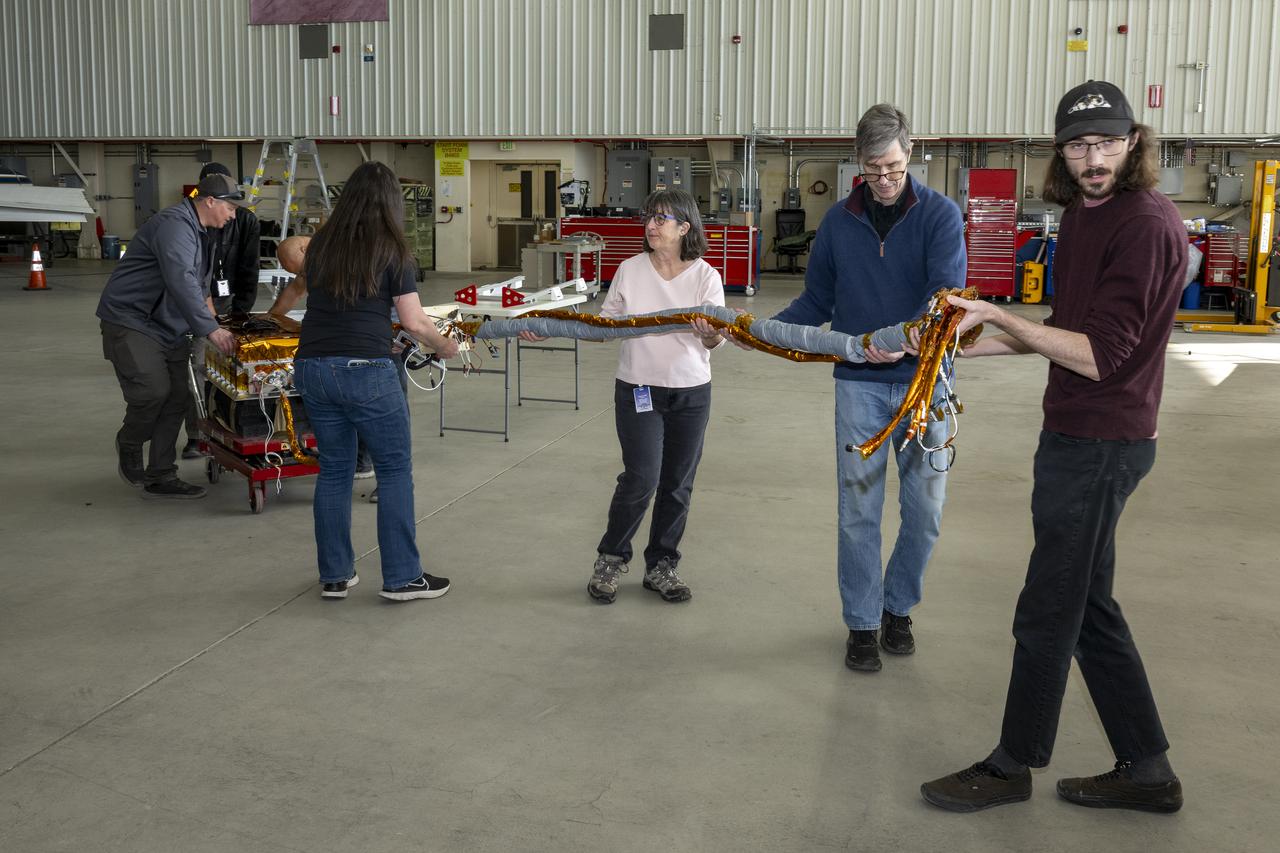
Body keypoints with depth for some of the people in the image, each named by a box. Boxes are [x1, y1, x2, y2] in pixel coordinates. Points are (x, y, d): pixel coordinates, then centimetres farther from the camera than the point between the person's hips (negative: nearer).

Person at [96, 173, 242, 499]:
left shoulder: (197, 230, 16)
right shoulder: (174, 225, -19)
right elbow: (180, 281, -31)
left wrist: (209, 317, 16)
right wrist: (210, 329, -34)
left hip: (168, 327, 10)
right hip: (131, 320, -10)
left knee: (177, 398, 3)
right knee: (153, 390, -19)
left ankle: (160, 477, 10)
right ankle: (129, 444, 12)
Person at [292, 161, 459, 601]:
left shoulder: (321, 243, 11)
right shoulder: (392, 250, -3)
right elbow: (414, 322, -4)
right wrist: (445, 346, 14)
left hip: (313, 367, 5)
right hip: (365, 369, -5)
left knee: (334, 470, 14)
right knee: (395, 470, 6)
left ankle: (334, 576, 20)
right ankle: (402, 577, 8)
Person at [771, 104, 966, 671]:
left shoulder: (940, 215, -5)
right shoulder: (839, 222, 4)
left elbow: (949, 292, -18)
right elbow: (817, 302, 10)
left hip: (924, 380, -1)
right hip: (860, 384, 1)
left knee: (925, 509, 6)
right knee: (859, 510, 3)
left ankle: (898, 607, 29)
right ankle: (862, 623, 17)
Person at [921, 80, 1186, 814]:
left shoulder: (1146, 223, -19)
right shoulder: (1086, 213, 11)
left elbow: (1098, 356, -22)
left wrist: (997, 315, -21)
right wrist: (967, 346, 13)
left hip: (1101, 444, -10)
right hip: (1080, 436, 10)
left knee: (1048, 614, 3)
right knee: (1090, 608, 16)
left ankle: (1014, 767, 20)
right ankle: (1147, 771, 26)